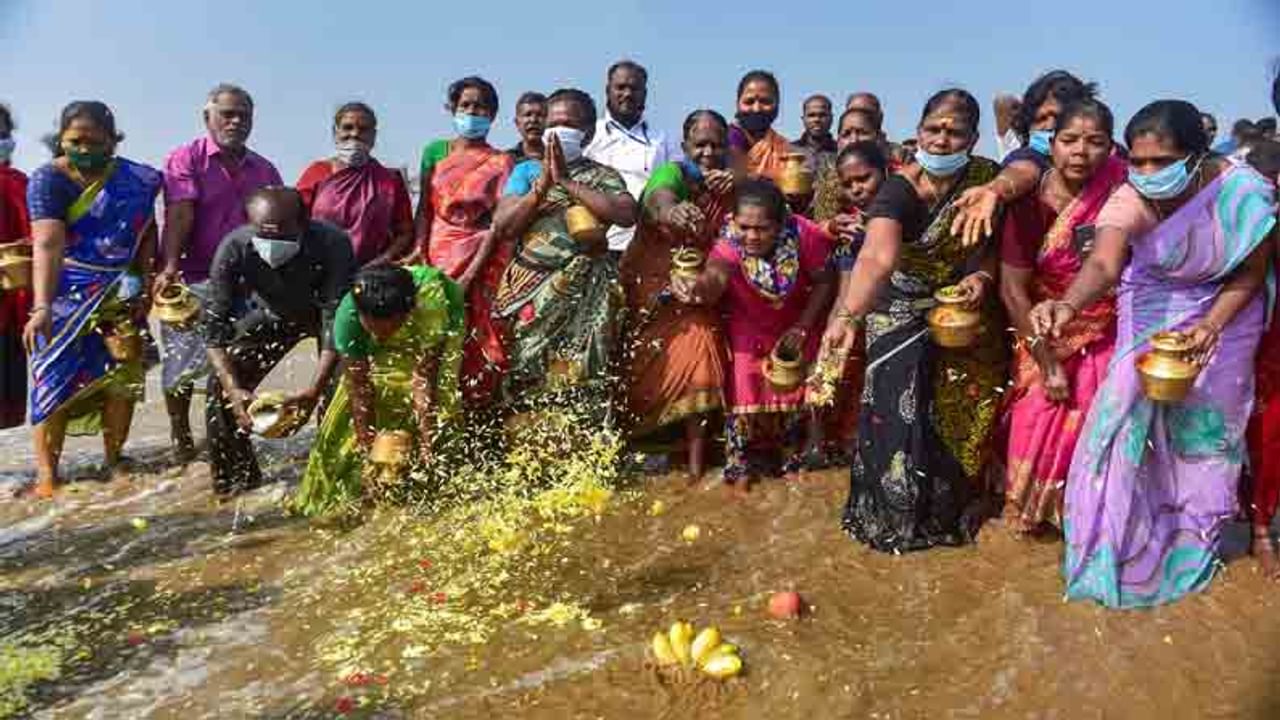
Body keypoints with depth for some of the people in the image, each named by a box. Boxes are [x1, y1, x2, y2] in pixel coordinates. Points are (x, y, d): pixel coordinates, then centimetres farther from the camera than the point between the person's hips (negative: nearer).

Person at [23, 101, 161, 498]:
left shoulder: (136, 180, 1)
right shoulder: (47, 179, -9)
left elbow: (146, 233, 6)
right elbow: (47, 245, -21)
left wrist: (143, 282, -6)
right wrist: (41, 308, -31)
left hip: (121, 296, 3)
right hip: (65, 296, -3)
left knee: (123, 375, 1)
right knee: (56, 375, -6)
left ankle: (114, 460, 17)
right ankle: (46, 473, -1)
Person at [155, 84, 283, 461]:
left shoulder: (264, 170, 14)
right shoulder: (186, 159, 1)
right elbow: (179, 216, -13)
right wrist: (169, 267, -25)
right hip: (191, 279, -3)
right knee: (183, 361, 3)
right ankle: (181, 438, 18)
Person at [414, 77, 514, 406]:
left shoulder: (501, 163, 4)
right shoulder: (435, 151, 11)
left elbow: (497, 223, -4)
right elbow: (424, 209, 9)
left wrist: (471, 274, -13)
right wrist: (419, 254, -6)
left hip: (481, 262, -2)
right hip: (438, 258, 2)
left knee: (475, 346, -5)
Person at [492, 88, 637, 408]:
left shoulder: (604, 176, 11)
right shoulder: (526, 170, 16)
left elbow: (626, 214, -10)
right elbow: (502, 225, 3)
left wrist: (567, 182, -8)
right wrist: (543, 185, -6)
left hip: (587, 293, -1)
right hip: (533, 288, 1)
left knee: (583, 379, -8)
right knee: (530, 377, -2)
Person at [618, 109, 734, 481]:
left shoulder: (730, 185, 7)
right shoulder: (671, 173, -7)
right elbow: (658, 199, -30)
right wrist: (672, 211, -56)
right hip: (653, 288, -2)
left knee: (698, 338, -17)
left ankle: (696, 451, -11)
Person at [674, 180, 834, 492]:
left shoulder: (805, 236, -28)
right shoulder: (730, 244, -32)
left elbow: (823, 282, -13)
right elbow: (714, 277, -53)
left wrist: (802, 327, -17)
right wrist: (696, 288, -75)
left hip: (794, 323, 1)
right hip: (747, 327, -1)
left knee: (794, 388, 1)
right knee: (743, 386, -11)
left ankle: (793, 455, 27)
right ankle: (739, 463, 11)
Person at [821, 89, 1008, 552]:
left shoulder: (986, 177, -10)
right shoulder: (898, 191, -24)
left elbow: (996, 243, 3)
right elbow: (878, 257, -43)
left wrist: (983, 275, -19)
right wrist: (848, 314, -58)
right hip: (903, 317, -4)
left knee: (959, 418, 11)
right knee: (900, 418, -4)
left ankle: (947, 512, 33)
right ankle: (892, 515, 20)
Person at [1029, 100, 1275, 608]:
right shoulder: (1130, 202, -30)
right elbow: (1102, 264, -49)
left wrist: (1211, 326, -26)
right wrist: (1068, 305, -69)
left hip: (1223, 312, 1)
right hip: (1152, 313, 0)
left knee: (1206, 425, 10)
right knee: (1126, 416, -6)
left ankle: (1193, 544, 33)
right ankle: (1119, 547, 14)